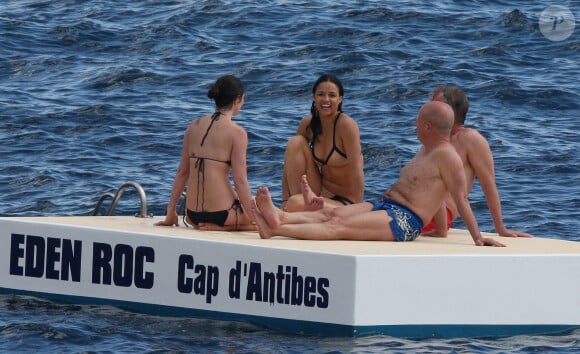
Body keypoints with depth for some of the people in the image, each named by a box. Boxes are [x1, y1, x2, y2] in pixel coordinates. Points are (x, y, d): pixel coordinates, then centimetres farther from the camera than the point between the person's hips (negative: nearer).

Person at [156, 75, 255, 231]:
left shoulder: (194, 126, 8)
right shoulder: (237, 133, -10)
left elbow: (182, 172, 12)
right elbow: (240, 181, -13)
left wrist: (170, 214, 18)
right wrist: (253, 219, -8)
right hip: (221, 212, -8)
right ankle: (219, 227, -7)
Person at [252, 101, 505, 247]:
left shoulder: (446, 156, -8)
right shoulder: (425, 150, 25)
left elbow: (461, 199, -14)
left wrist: (477, 238, -18)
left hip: (404, 222, -10)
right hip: (384, 206, 10)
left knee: (339, 225, -23)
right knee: (329, 213, -13)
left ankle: (274, 229, -37)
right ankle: (280, 217, -34)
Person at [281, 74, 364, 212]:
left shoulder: (346, 125, -17)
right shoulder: (308, 123, 1)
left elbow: (357, 171, -20)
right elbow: (289, 166, 3)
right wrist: (285, 200, -7)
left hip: (344, 201, -7)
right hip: (320, 192, 7)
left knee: (295, 204, -34)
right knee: (295, 143, -12)